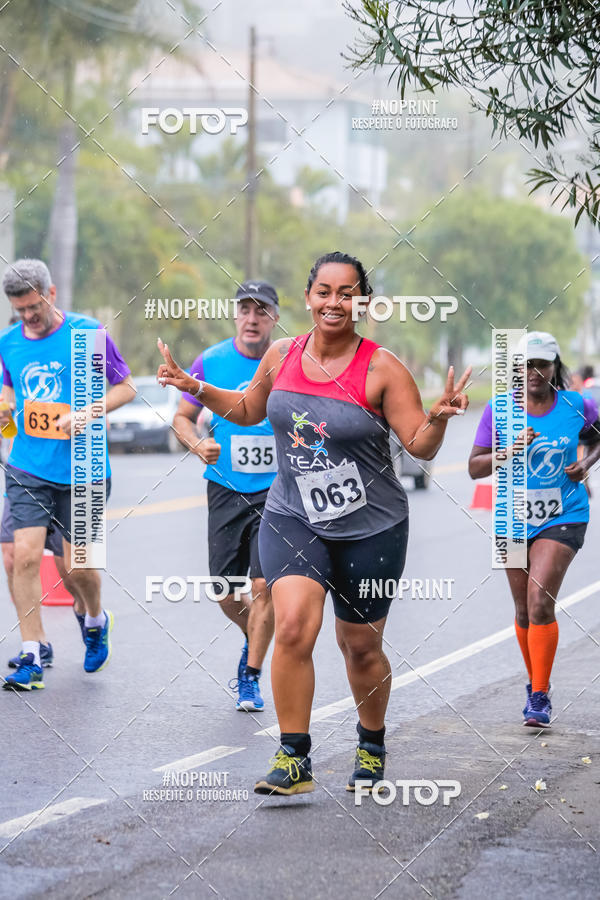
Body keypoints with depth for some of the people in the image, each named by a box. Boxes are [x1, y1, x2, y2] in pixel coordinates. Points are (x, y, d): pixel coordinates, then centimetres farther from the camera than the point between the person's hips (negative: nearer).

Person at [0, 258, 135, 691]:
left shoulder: (86, 332, -6)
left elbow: (126, 387, 0)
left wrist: (91, 411, -16)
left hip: (81, 472, -3)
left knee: (77, 565, 4)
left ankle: (96, 620, 37)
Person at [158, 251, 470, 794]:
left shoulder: (382, 368, -10)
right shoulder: (282, 355, 1)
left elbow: (422, 447, -10)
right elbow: (248, 410, 20)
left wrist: (439, 417, -30)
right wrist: (196, 388, 8)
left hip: (370, 529, -2)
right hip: (292, 520, 2)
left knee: (360, 646, 11)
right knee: (293, 627, -20)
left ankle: (372, 748, 37)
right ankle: (294, 760, -12)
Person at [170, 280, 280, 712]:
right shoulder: (211, 361, -1)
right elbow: (183, 417, 8)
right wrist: (198, 445, -12)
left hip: (275, 490, -2)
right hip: (226, 488, 2)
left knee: (264, 586, -10)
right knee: (225, 590, 4)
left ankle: (251, 677, 4)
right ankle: (253, 641, 35)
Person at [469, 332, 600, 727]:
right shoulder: (500, 409, -5)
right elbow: (475, 467, -4)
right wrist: (508, 452, -21)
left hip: (563, 518, -2)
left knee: (541, 602, -16)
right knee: (524, 610, 13)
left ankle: (540, 697, -11)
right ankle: (536, 683, 33)